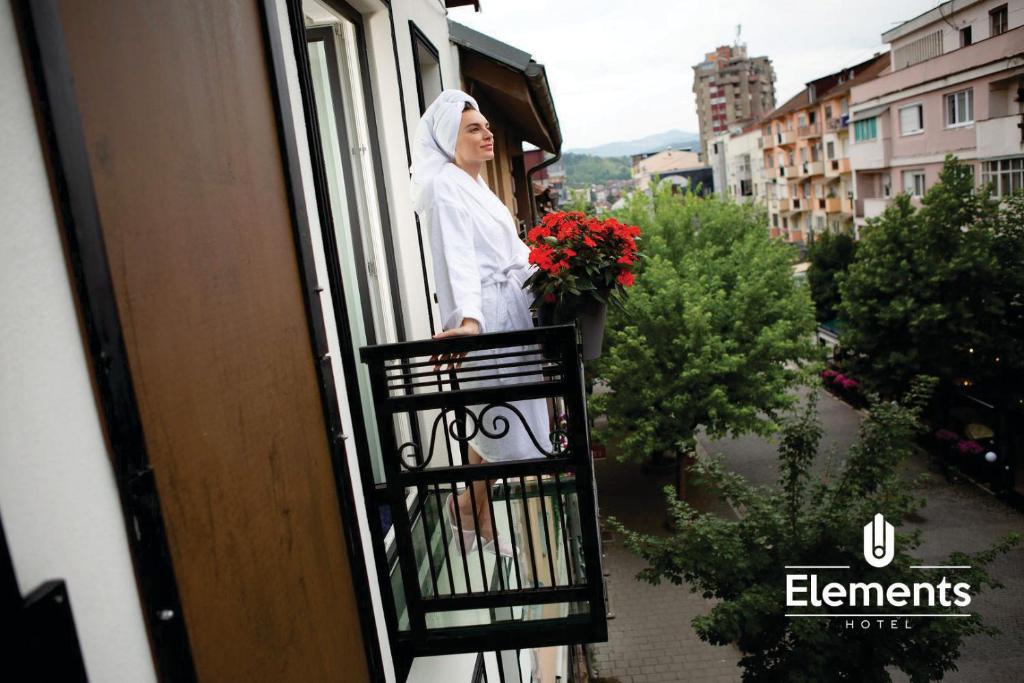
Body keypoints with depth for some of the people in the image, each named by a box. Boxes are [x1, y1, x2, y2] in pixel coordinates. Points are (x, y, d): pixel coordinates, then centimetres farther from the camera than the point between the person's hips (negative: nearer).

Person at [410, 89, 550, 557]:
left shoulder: (477, 186, 18)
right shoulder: (444, 187, -12)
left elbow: (514, 250, 23)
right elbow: (457, 257, -27)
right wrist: (469, 320, -39)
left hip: (510, 310, 9)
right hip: (485, 314, -9)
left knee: (495, 419, 14)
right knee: (500, 421, -3)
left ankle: (478, 515, 28)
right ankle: (470, 507, 18)